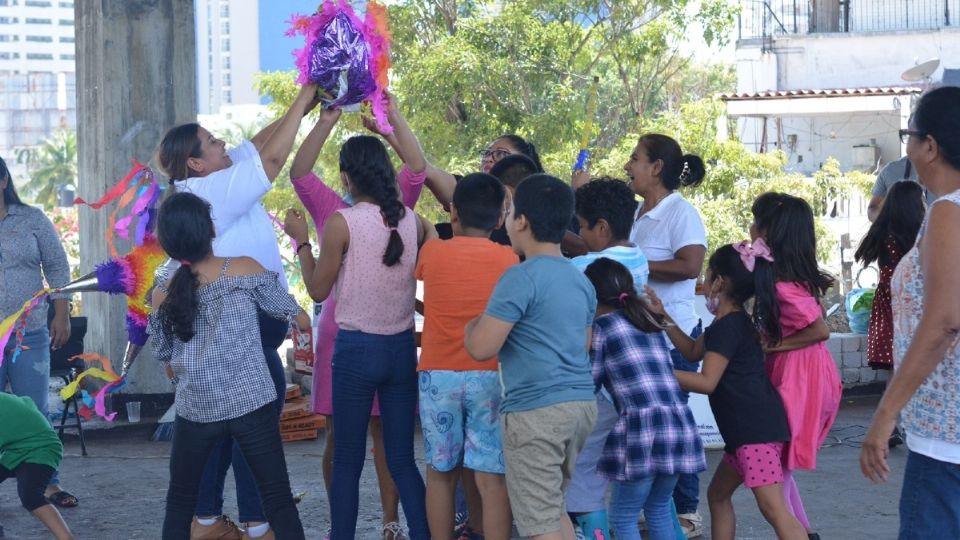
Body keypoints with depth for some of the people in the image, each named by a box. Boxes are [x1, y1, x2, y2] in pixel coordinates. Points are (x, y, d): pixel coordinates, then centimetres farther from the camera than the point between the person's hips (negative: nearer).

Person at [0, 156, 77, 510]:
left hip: (31, 336, 1)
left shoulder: (32, 220, 2)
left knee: (35, 413, 6)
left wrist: (62, 316, 2)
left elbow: (57, 268, 6)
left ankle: (48, 484, 14)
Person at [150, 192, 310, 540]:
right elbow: (300, 321, 2)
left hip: (195, 411, 2)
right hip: (251, 405, -2)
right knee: (278, 499, 3)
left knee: (180, 502, 17)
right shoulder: (245, 269, -5)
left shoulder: (163, 296, 3)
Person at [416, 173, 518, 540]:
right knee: (491, 478, -2)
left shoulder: (432, 253, -1)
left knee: (440, 472, 12)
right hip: (490, 377, -1)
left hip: (438, 375, 1)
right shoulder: (508, 259, -2)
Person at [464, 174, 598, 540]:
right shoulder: (581, 280, 13)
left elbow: (481, 348, -16)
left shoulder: (521, 278, -13)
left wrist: (472, 325, 7)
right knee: (553, 506, 21)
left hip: (536, 409, -8)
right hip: (580, 402, 8)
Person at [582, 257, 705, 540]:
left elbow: (589, 381, 4)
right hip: (681, 425, 6)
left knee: (623, 517, 5)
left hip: (642, 428, -6)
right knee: (659, 508, 21)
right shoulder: (649, 321, 19)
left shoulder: (602, 325, 2)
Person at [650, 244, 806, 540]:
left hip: (757, 428, -11)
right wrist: (663, 316, 26)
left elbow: (706, 382, -19)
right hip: (746, 429, 11)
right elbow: (694, 351, 31)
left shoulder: (727, 327, -14)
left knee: (773, 507, -20)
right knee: (718, 494, 21)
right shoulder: (735, 322, 18)